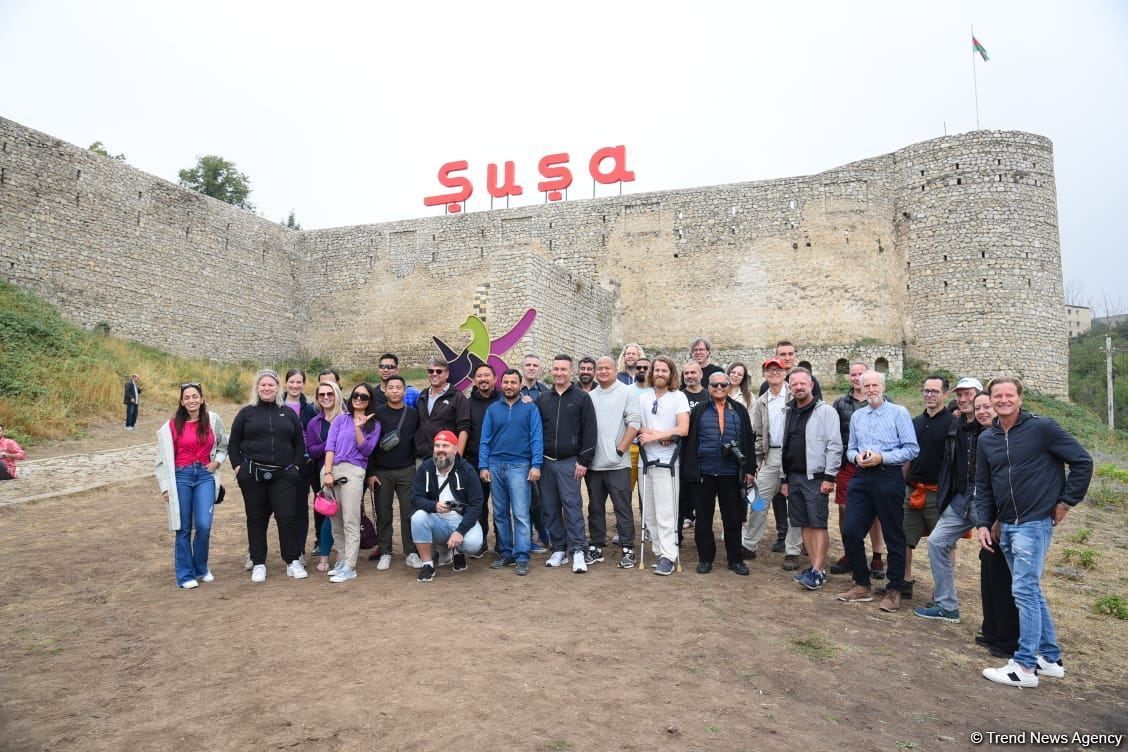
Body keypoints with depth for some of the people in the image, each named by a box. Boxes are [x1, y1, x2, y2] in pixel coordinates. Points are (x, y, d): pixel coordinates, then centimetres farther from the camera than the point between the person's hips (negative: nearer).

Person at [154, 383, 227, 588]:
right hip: (181, 476, -1)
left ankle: (201, 568, 17)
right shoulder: (172, 425, -2)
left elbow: (223, 446, 17)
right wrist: (166, 485, 2)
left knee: (204, 525, -7)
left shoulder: (213, 420, 2)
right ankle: (185, 575, 17)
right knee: (184, 528, 4)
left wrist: (217, 461, 0)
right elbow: (165, 456, 3)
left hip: (205, 476, 1)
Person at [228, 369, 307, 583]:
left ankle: (293, 562, 8)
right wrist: (238, 466, -1)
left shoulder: (288, 413, 10)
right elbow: (233, 443, 8)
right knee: (256, 519, 7)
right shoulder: (247, 412, 6)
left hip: (283, 475, 0)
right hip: (252, 475, 0)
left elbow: (299, 443, 13)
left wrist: (295, 465, 4)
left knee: (287, 517, -3)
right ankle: (258, 564, 17)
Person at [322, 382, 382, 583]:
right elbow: (329, 445, 4)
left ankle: (349, 567, -5)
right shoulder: (340, 419, 12)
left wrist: (358, 428, -12)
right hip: (331, 469, 3)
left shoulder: (374, 425, 8)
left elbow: (367, 450, -1)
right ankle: (342, 560, 19)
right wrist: (328, 472, -7)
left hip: (353, 471, -3)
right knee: (335, 520, 7)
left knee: (350, 521, -7)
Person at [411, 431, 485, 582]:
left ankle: (458, 552, 9)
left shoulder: (467, 470, -9)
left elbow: (476, 505, -13)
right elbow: (416, 498, -9)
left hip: (462, 520, -2)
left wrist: (460, 531, -24)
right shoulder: (425, 469, -5)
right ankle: (427, 564, -10)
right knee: (418, 517, -29)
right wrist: (434, 506, -31)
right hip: (436, 521, 2)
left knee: (473, 543, -32)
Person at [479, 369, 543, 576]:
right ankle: (505, 553, 21)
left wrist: (536, 465, -13)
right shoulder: (492, 409, 9)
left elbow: (536, 438, -4)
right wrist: (483, 466, -2)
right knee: (500, 513, 10)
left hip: (519, 466, -3)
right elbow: (485, 440, 7)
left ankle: (522, 557, -1)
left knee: (520, 514, -6)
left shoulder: (530, 408, 2)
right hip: (495, 466, 3)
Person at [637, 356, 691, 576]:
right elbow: (636, 426, 6)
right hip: (645, 459, 4)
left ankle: (668, 557, -3)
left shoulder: (679, 397, 0)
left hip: (667, 461, -4)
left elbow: (683, 429, -9)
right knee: (649, 512, 7)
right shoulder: (643, 397, 10)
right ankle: (659, 552, 16)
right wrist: (661, 435, -9)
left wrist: (654, 436, -9)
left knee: (665, 512, -7)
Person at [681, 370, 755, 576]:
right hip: (704, 473, 0)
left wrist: (749, 469, 3)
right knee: (703, 518, 7)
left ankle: (735, 559, 20)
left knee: (733, 518, 8)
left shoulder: (740, 411, 8)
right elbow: (689, 440, 2)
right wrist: (689, 469, -5)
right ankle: (705, 558, 19)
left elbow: (749, 440, 8)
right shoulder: (699, 411, 5)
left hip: (731, 473, 1)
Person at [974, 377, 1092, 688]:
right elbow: (983, 487, 11)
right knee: (1031, 592, 14)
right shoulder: (986, 439, 8)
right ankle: (1051, 658, 27)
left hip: (1035, 523, -7)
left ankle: (1024, 667, 1)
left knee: (1024, 591, -7)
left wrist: (1067, 501, -6)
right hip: (1006, 526, 7)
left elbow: (1082, 461, -6)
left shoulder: (1042, 428, -9)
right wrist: (982, 523, 3)